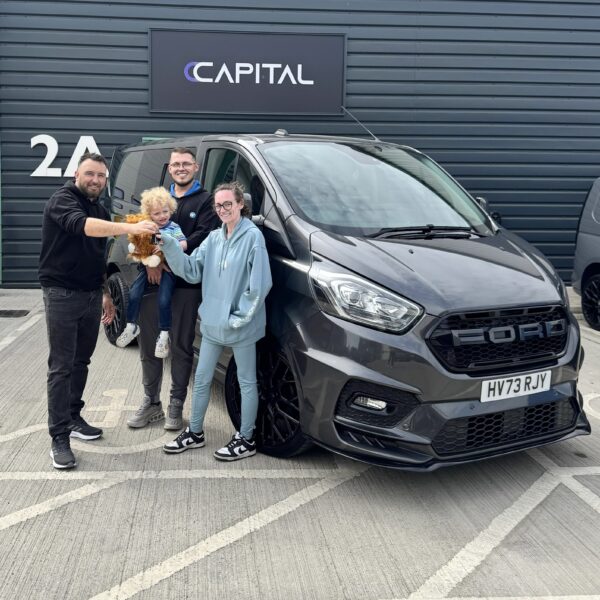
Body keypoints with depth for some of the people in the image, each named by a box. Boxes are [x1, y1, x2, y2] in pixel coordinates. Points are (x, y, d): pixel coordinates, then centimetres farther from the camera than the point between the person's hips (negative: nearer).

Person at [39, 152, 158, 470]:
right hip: (62, 295, -7)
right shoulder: (62, 200, -11)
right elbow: (82, 225, -33)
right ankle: (59, 438, -2)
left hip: (92, 296, 8)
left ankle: (73, 418, 28)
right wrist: (130, 227, -42)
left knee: (81, 362, 14)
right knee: (61, 367, -6)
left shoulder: (101, 211, 15)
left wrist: (105, 294, 21)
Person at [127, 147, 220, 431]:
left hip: (186, 283, -4)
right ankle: (151, 402, 23)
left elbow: (202, 236, -12)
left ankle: (176, 406, 15)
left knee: (181, 346, 3)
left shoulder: (205, 200, 3)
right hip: (153, 280, 5)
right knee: (148, 344, 9)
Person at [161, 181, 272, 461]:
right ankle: (195, 433, 30)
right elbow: (191, 270, 2)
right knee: (201, 379, 15)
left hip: (240, 326, -7)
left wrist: (240, 317, -16)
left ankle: (246, 439, 19)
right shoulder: (213, 238, 9)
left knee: (246, 382, 8)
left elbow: (260, 284, -16)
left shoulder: (253, 237, -11)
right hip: (212, 321, 7)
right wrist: (169, 247, -11)